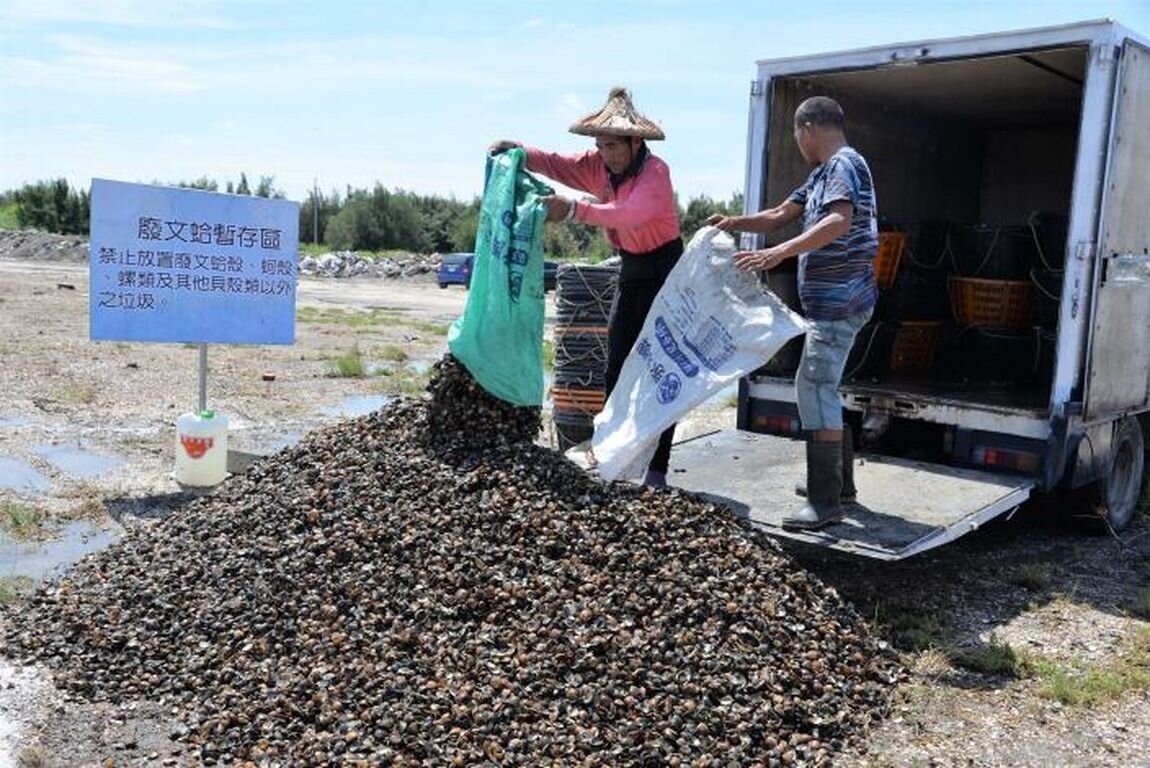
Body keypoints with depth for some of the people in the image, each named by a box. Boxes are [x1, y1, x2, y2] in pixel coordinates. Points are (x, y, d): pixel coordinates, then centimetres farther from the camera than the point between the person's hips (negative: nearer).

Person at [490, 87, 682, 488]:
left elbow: (629, 214, -40)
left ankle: (656, 471, -1)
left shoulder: (656, 172, -23)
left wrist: (574, 210, -50)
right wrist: (518, 152, -30)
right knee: (616, 369, 9)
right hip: (630, 270, 8)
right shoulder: (599, 165, -2)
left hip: (663, 271, -7)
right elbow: (556, 164, -11)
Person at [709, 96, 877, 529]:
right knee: (820, 387, 16)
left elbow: (840, 222, -28)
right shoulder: (822, 173, 19)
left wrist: (780, 253, -34)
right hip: (832, 300, 11)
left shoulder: (844, 164, -12)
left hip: (839, 301, -11)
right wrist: (734, 223, 8)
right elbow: (779, 216, 22)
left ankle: (826, 502, -12)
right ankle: (839, 482, 26)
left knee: (815, 388, -13)